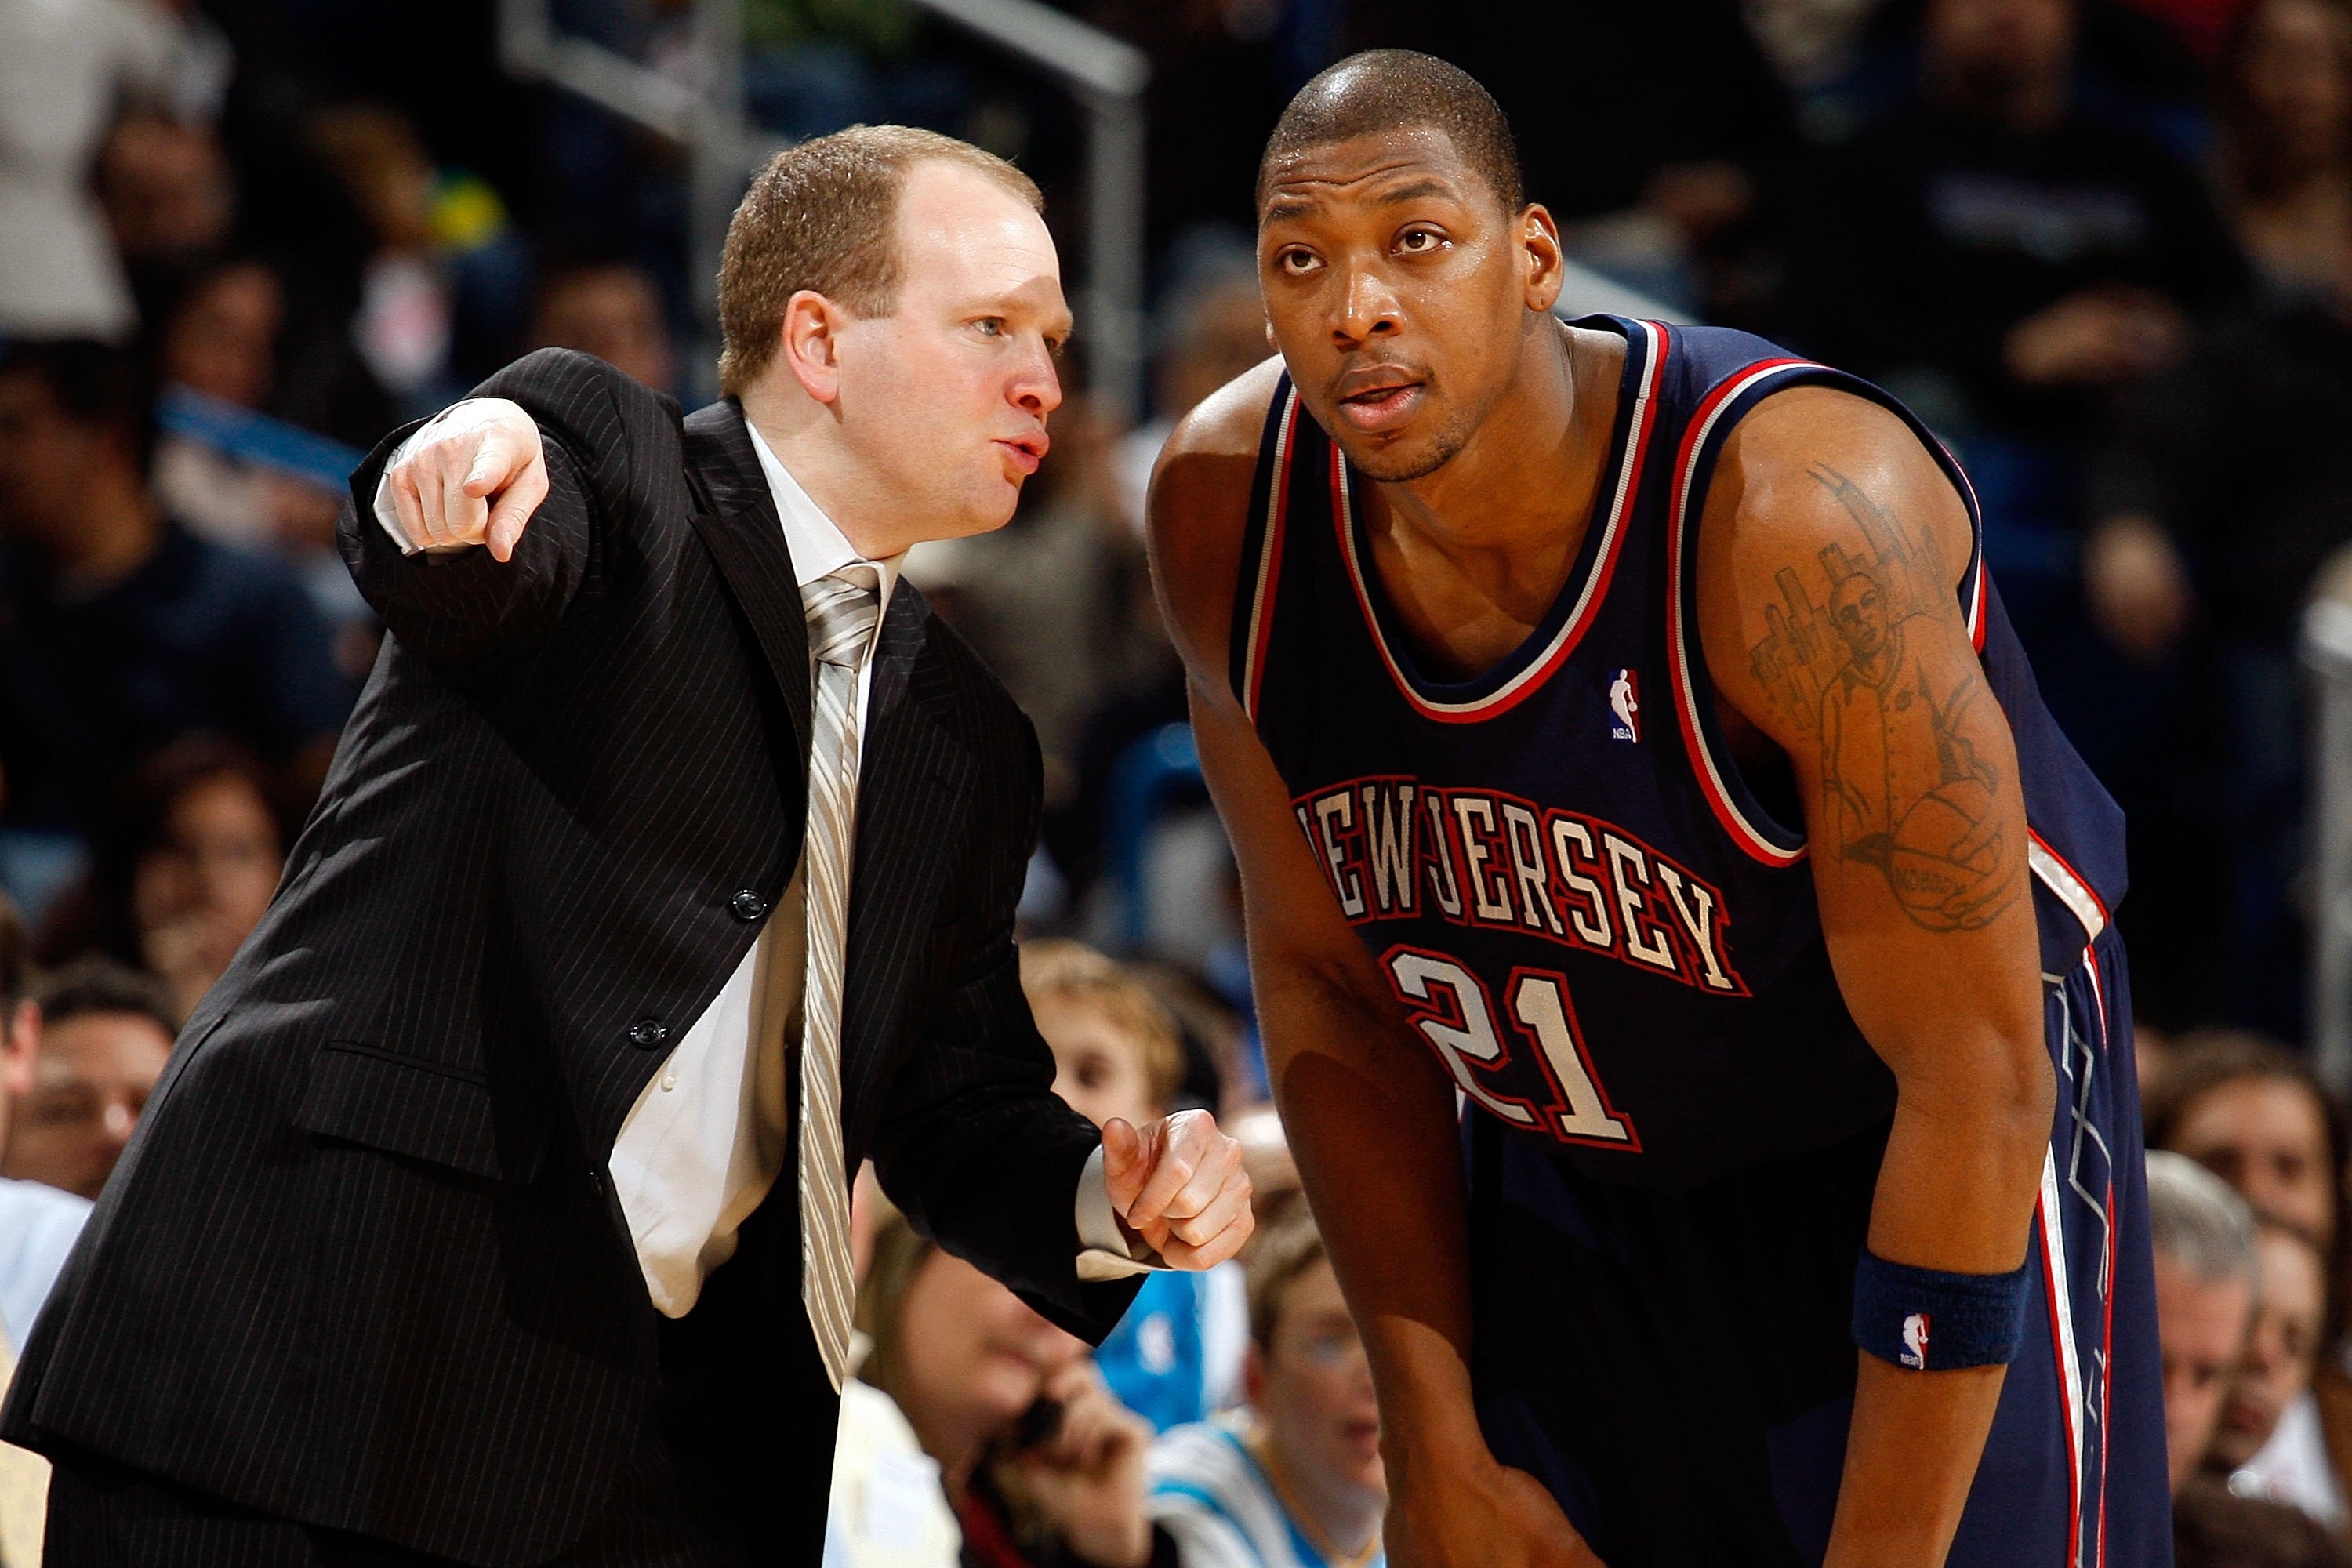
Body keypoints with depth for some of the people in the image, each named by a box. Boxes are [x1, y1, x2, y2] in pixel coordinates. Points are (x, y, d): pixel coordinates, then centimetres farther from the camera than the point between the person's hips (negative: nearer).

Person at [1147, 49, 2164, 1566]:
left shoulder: (1803, 519, -32)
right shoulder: (1227, 507, -15)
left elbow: (1971, 1073, -27)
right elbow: (1325, 982, -2)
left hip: (1909, 1169, -4)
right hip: (1563, 1179, 4)